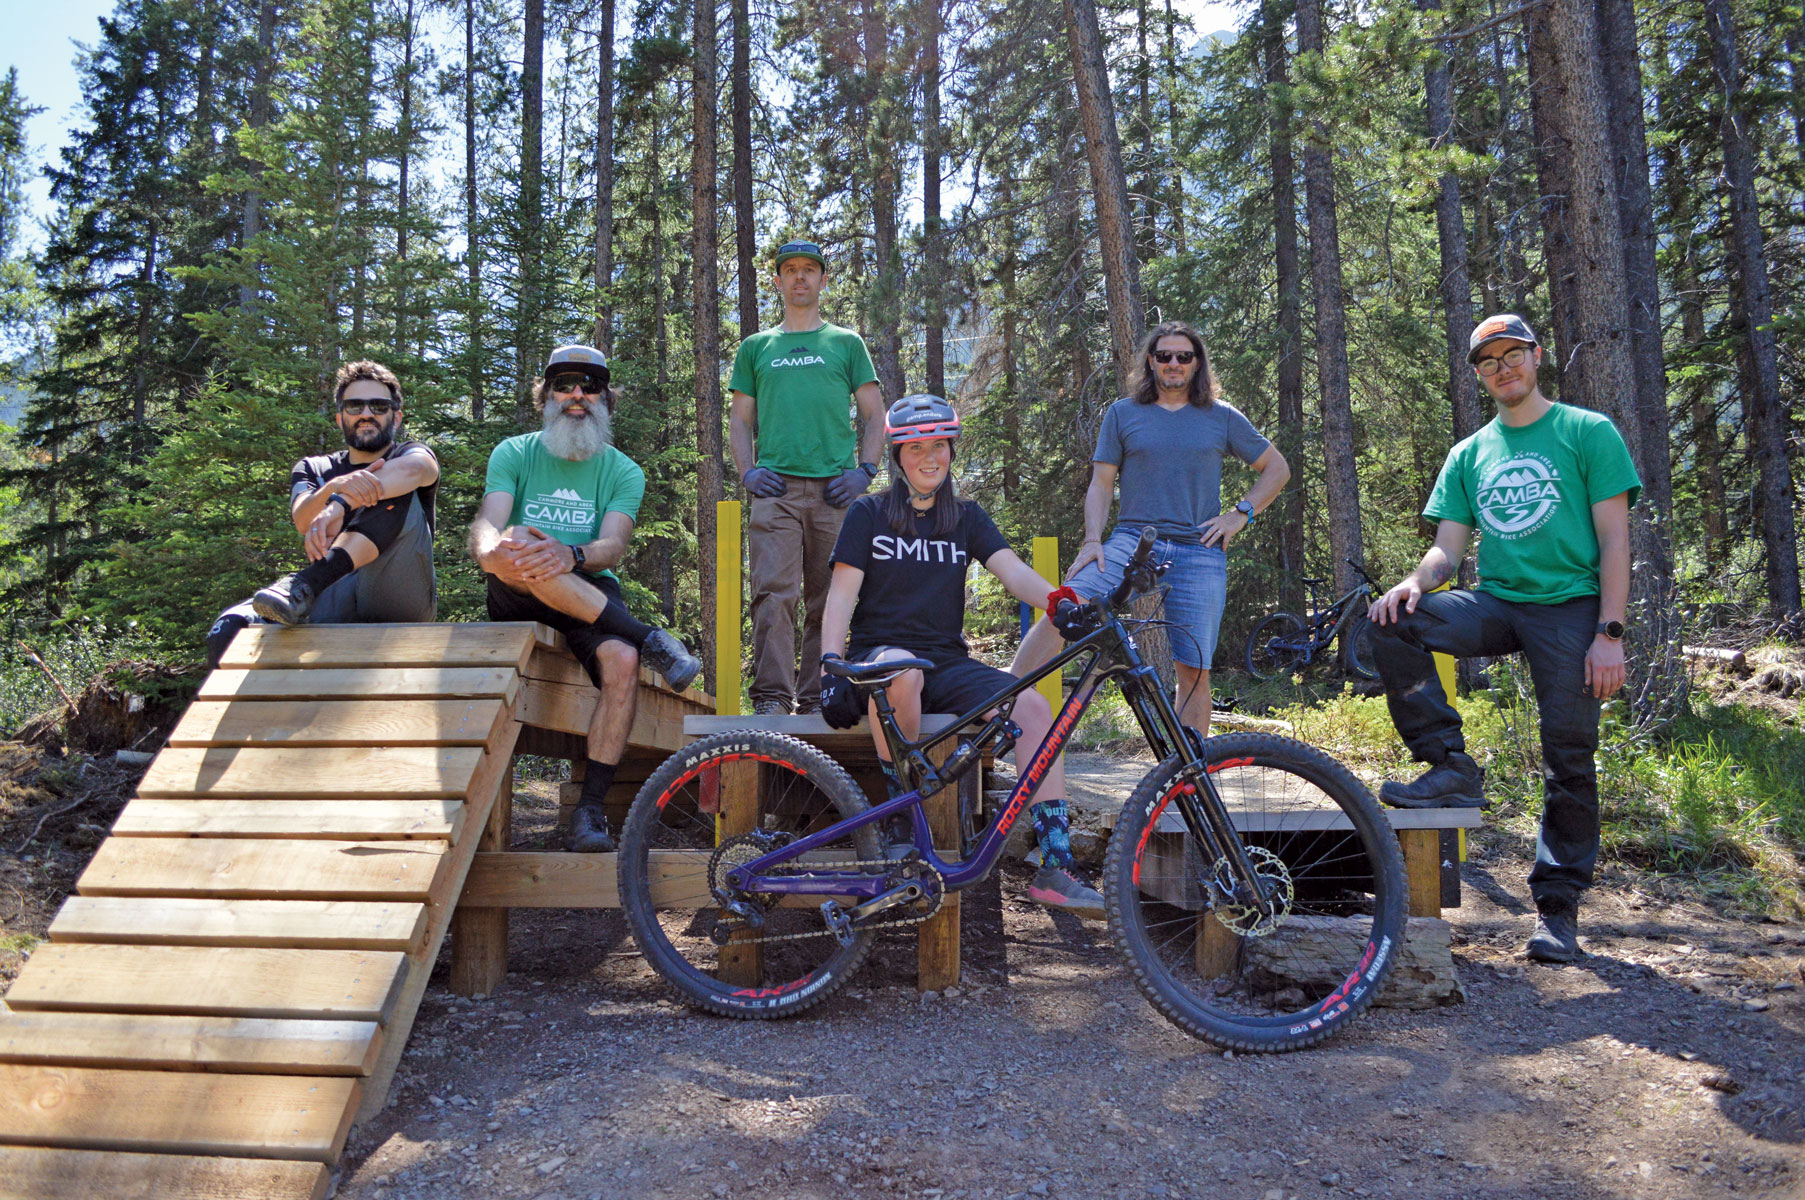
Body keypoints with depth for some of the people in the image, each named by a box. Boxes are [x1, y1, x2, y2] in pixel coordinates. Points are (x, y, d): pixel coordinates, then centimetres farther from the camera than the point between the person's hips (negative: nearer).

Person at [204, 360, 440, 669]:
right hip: (332, 597, 2)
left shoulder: (412, 455, 14)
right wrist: (336, 487, -27)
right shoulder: (313, 469, 22)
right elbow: (303, 521, -2)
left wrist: (340, 505, -33)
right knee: (230, 627, -26)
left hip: (399, 600, -2)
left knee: (400, 493, -25)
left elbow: (413, 470, -15)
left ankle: (308, 583, -35)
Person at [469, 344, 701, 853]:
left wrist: (570, 555, -35)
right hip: (518, 598, 0)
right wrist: (493, 549, -37)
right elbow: (485, 526, -9)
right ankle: (647, 636, -31)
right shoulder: (514, 454, 8)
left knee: (622, 661, -32)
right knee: (516, 552, -36)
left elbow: (614, 545, -10)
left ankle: (589, 811, -26)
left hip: (592, 593, 1)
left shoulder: (623, 472, 8)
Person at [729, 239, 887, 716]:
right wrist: (747, 472, 2)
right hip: (775, 488, 0)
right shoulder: (756, 347, 21)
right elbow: (741, 420, 19)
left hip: (834, 489, 0)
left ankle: (817, 697, 5)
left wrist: (865, 470, 0)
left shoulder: (846, 343, 18)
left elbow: (875, 416, 15)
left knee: (828, 600, -1)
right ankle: (772, 696, -13)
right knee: (774, 593, -13)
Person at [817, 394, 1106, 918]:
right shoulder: (869, 514, 6)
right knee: (900, 668, -41)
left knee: (1033, 706, -23)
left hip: (947, 663, 3)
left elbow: (1014, 572, -1)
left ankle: (1056, 869, -21)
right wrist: (831, 673, -16)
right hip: (878, 654, -3)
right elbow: (842, 595, -2)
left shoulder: (967, 518, 14)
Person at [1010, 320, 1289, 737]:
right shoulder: (1122, 414, 12)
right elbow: (1101, 483, 10)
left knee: (1194, 670, -4)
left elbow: (1277, 468, 20)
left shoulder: (1222, 417, 13)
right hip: (1133, 540, 0)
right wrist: (1092, 540, -4)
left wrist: (1240, 513, 6)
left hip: (1199, 551, 1)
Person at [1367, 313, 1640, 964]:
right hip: (1494, 600, 4)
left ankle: (1557, 905, 10)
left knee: (1569, 758, -4)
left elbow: (1614, 540, -3)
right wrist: (1415, 583, -15)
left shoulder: (1588, 432, 3)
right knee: (1391, 622, -22)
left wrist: (1609, 633, -12)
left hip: (1569, 606, -3)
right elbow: (1448, 547, 8)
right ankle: (1452, 768, -15)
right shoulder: (1469, 455, 15)